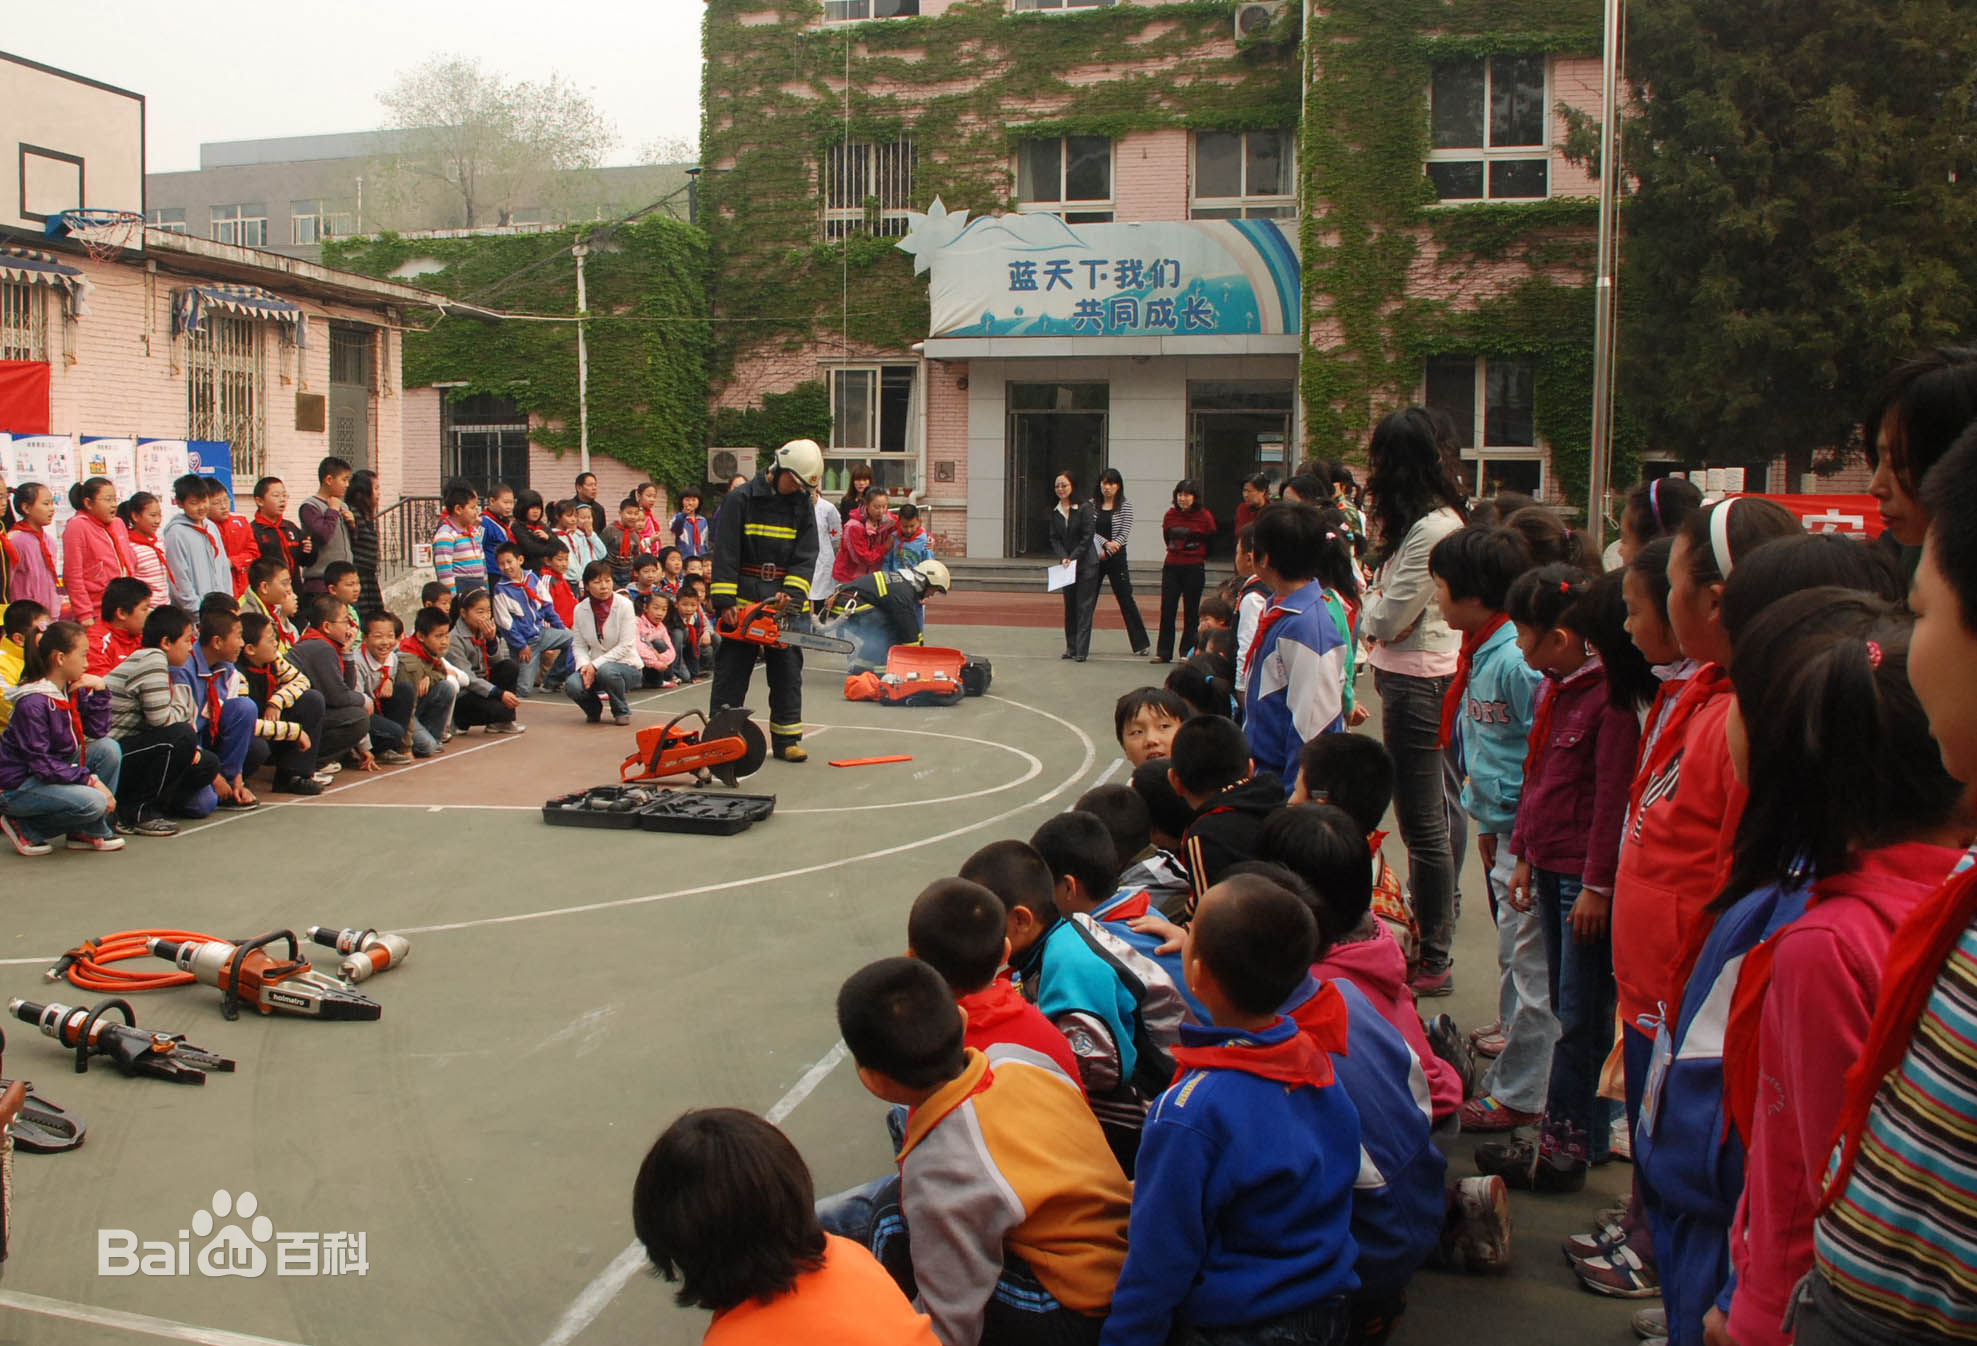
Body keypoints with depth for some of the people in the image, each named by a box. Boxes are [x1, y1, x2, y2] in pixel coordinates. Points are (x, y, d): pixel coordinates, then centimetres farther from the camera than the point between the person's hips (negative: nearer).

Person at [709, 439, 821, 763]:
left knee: (787, 671, 5)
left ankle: (787, 738, 12)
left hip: (783, 602, 3)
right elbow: (724, 553, -8)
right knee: (731, 669, 2)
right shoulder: (740, 500, -4)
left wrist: (792, 595, -16)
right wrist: (724, 602, -15)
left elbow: (805, 558, 0)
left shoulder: (803, 507, 6)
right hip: (743, 600, -3)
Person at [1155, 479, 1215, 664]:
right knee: (1167, 610, 1)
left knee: (1191, 612, 3)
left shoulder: (1205, 517, -7)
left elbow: (1212, 542, 5)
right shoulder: (1170, 516, 4)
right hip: (1171, 567, 3)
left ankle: (1188, 652, 11)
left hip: (1194, 568, -3)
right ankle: (1163, 653, 7)